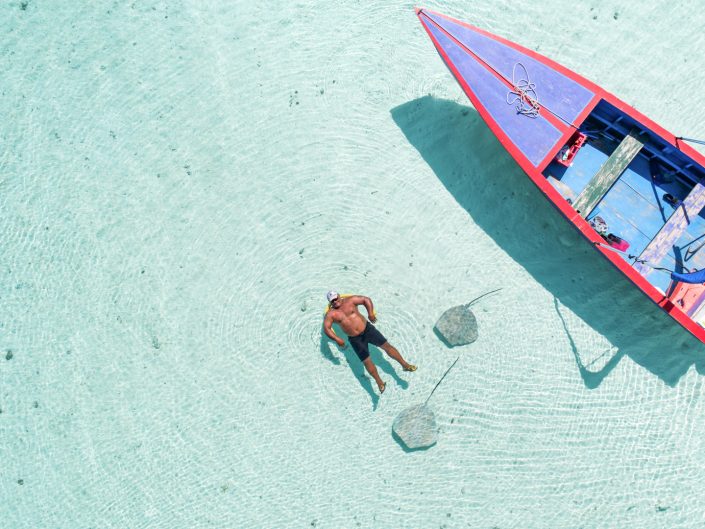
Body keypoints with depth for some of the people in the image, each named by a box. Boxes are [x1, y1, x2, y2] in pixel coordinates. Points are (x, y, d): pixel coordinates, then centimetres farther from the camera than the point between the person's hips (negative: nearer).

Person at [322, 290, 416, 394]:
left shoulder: (350, 300, -2)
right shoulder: (331, 314, -4)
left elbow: (366, 299, 2)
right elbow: (326, 328, -11)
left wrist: (370, 313, -12)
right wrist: (337, 339, -22)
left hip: (367, 328, 0)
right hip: (355, 339, 0)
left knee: (386, 345, -5)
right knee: (366, 361, -7)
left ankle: (405, 364, 2)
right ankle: (380, 383, 2)